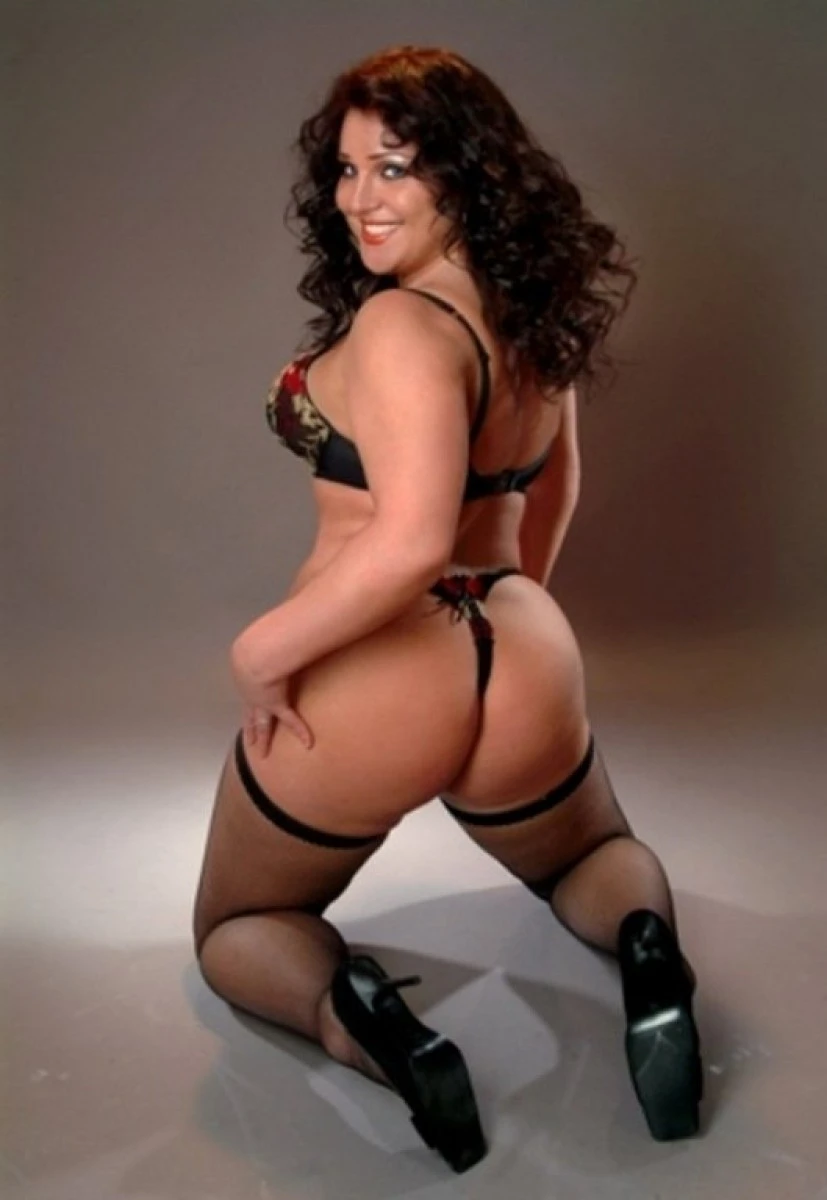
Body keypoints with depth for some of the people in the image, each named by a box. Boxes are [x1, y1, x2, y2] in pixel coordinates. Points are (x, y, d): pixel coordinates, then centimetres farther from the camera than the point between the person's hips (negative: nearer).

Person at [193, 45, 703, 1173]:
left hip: (366, 691, -6)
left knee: (235, 930, 22)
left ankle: (354, 1014, -12)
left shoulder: (400, 326, -21)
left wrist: (261, 650, -18)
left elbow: (409, 542, -32)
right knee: (592, 856, 36)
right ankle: (649, 949, -1)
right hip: (525, 673, 6)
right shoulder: (537, 309, 5)